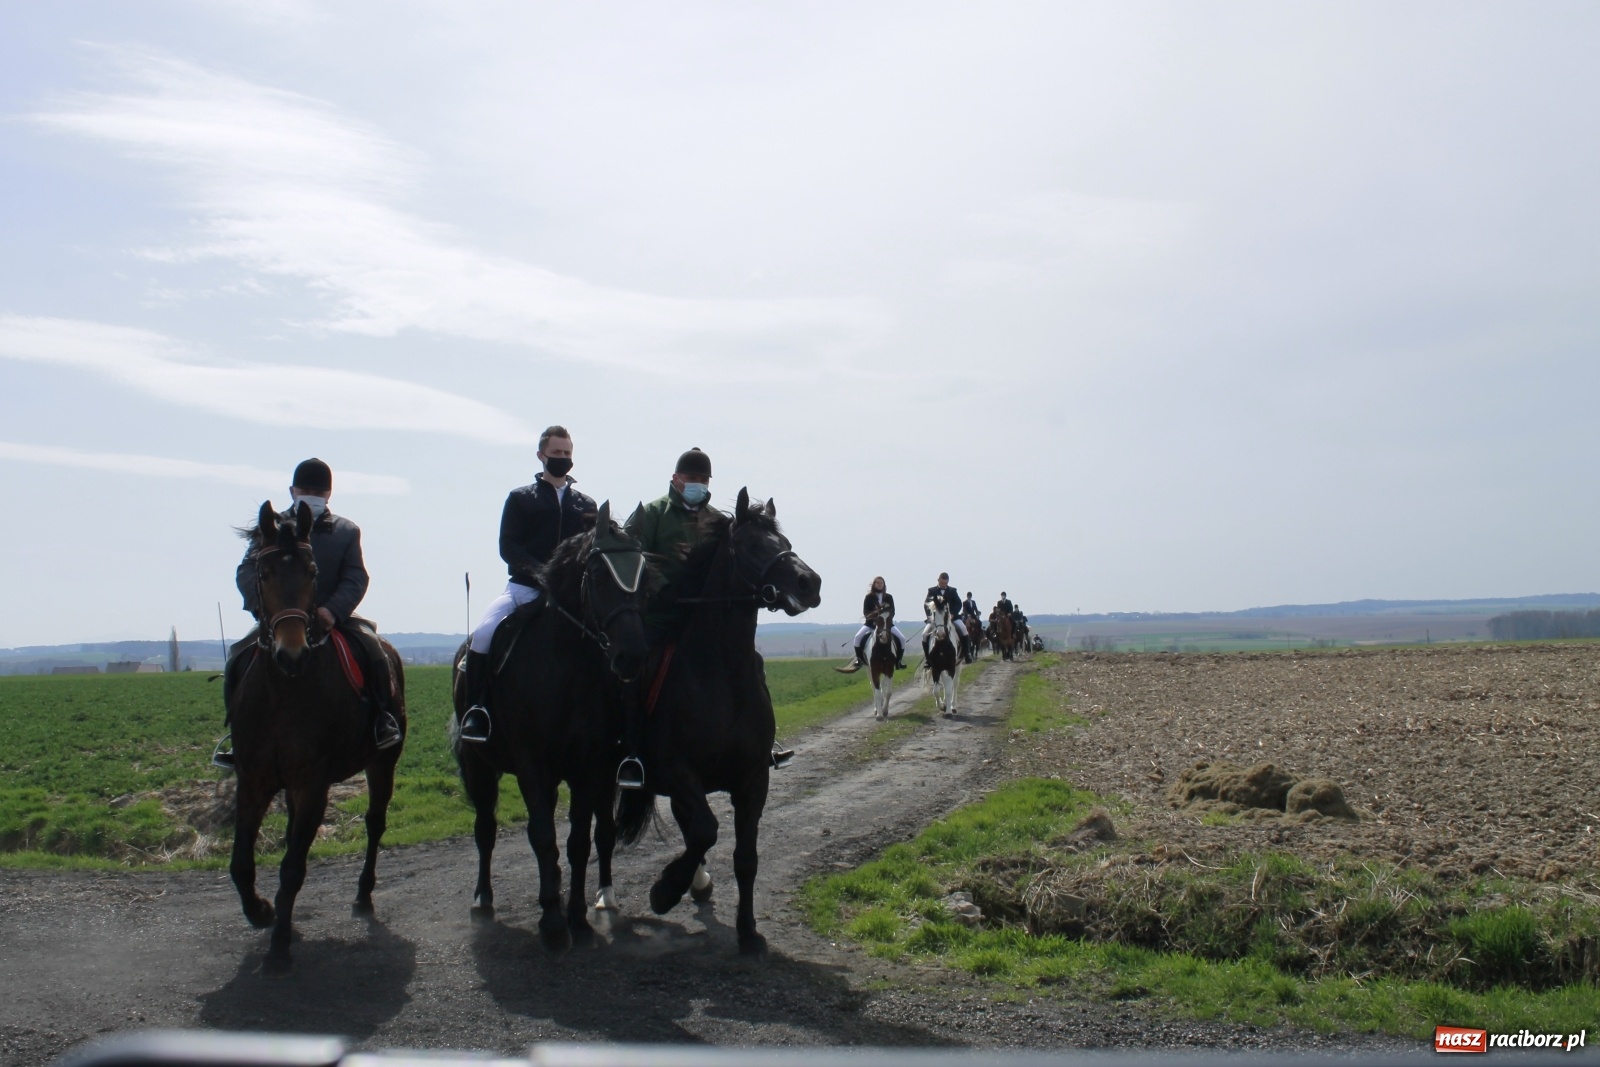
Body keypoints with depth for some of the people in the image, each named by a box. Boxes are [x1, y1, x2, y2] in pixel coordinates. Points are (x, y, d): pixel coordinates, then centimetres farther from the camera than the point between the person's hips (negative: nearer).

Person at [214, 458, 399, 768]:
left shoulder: (346, 531, 5)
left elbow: (356, 578, -6)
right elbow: (247, 571, -4)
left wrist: (333, 610, -27)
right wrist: (262, 605, -26)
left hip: (331, 618, -1)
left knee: (372, 647, -26)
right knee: (239, 658, -19)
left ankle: (382, 719, -11)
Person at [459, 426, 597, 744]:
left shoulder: (586, 505, 17)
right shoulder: (521, 498, 10)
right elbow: (508, 547, 0)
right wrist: (540, 572, -16)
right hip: (525, 587, -2)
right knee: (483, 633, -24)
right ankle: (476, 709, -12)